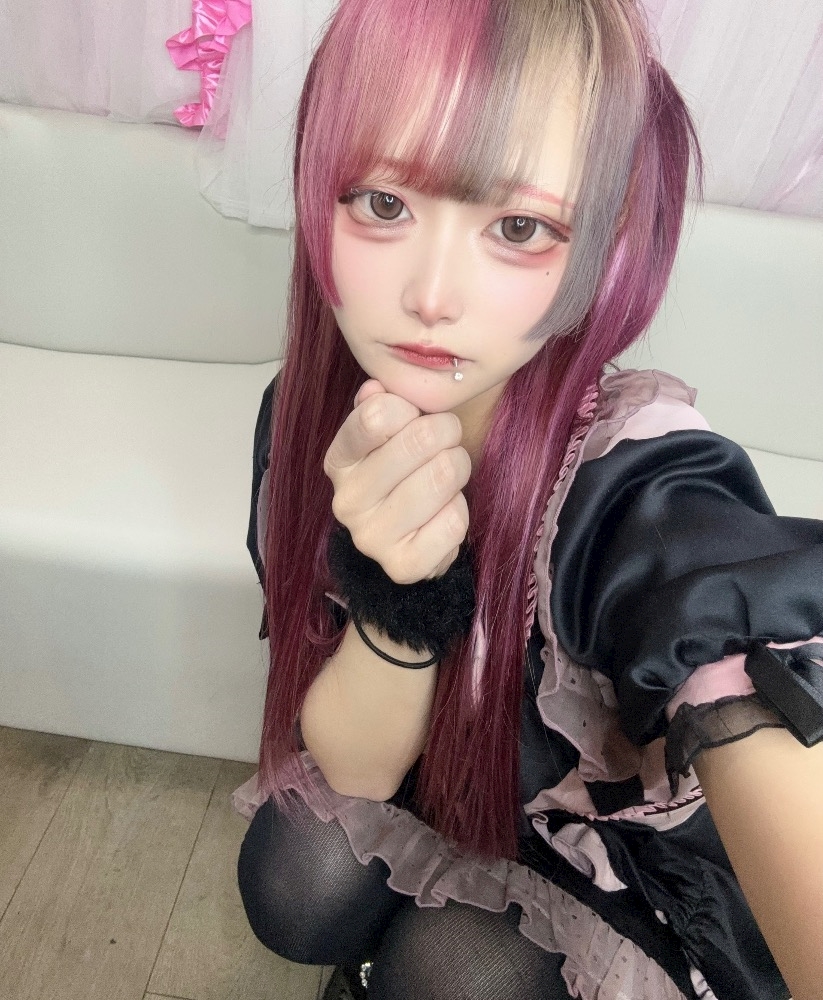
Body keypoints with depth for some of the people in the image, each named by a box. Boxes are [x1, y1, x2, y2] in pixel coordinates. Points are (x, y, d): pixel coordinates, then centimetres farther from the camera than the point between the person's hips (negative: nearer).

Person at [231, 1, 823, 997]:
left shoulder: (643, 500, -36)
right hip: (434, 794, 3)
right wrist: (398, 605, -36)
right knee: (296, 880, -19)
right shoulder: (310, 408, -21)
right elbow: (349, 767, -18)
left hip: (642, 857, -2)